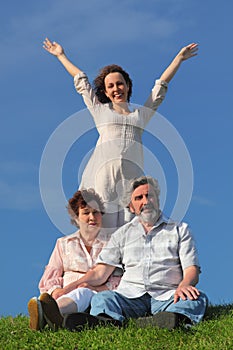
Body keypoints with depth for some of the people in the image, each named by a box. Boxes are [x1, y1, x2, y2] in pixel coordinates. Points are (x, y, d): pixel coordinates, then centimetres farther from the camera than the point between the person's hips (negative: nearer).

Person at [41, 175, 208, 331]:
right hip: (130, 297, 2)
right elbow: (101, 272, 17)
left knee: (198, 298, -32)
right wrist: (69, 288, 0)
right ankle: (108, 321, -64)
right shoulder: (123, 234, 24)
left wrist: (184, 285, -19)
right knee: (102, 298, -28)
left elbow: (191, 269, 7)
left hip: (166, 298, -1)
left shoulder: (180, 229, 18)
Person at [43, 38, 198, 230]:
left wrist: (179, 57, 35)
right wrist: (61, 55, 40)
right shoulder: (100, 110, 21)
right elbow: (81, 80, 30)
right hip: (103, 169, -1)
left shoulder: (141, 113, 24)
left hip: (132, 172, 1)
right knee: (102, 223, -13)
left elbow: (161, 84, 30)